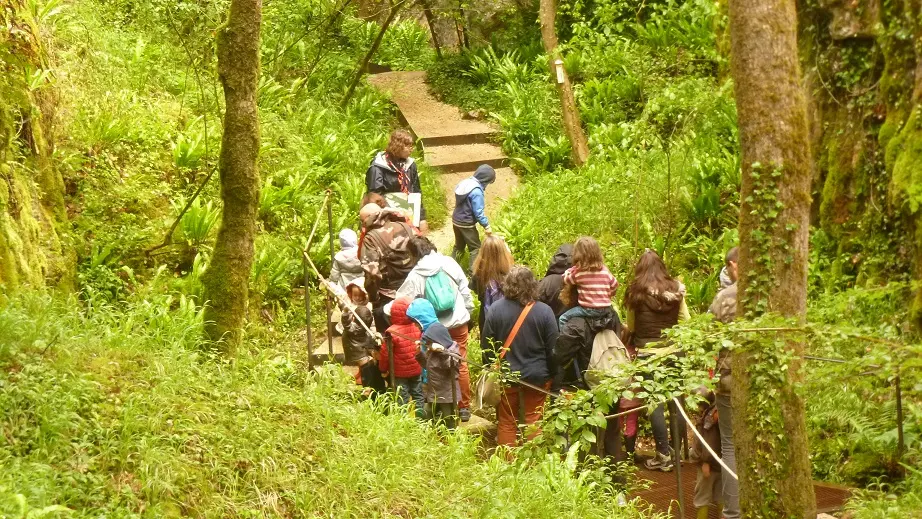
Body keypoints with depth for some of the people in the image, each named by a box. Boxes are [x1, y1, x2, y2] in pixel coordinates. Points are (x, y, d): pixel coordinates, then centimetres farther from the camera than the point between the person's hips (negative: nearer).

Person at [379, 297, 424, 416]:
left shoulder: (391, 332, -23)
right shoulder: (417, 327, -8)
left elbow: (385, 353, -17)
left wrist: (383, 369, -1)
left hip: (400, 372, -4)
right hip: (416, 369, 4)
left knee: (402, 397, 6)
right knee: (418, 394, 16)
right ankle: (420, 415, 17)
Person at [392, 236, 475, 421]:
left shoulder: (415, 276, -11)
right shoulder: (449, 263, -5)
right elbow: (465, 291, 1)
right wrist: (468, 311, 13)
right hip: (459, 322, 2)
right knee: (461, 364, 9)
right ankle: (464, 407, 15)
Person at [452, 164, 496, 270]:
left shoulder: (464, 182, 3)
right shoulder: (476, 191, -25)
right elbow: (478, 212, -23)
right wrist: (486, 226, -14)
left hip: (456, 221, 8)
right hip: (467, 224, -8)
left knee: (459, 247, 21)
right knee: (475, 249, 3)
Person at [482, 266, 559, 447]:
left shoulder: (495, 309, -9)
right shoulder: (544, 311, -11)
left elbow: (487, 345, -2)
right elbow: (553, 348, -6)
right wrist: (552, 374, 8)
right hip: (536, 376, -1)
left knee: (506, 422, 11)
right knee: (534, 420, 9)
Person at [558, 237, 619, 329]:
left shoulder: (578, 271, -6)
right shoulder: (604, 270, 6)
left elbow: (565, 280, 10)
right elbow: (614, 285, 17)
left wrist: (569, 270, 30)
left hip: (589, 309, -5)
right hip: (606, 309, 5)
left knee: (563, 319, 3)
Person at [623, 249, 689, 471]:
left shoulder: (636, 292, -5)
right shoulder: (676, 289, 1)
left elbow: (631, 326, 1)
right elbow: (686, 321, 6)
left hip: (647, 352, -3)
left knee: (655, 403, 1)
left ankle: (664, 454, 0)